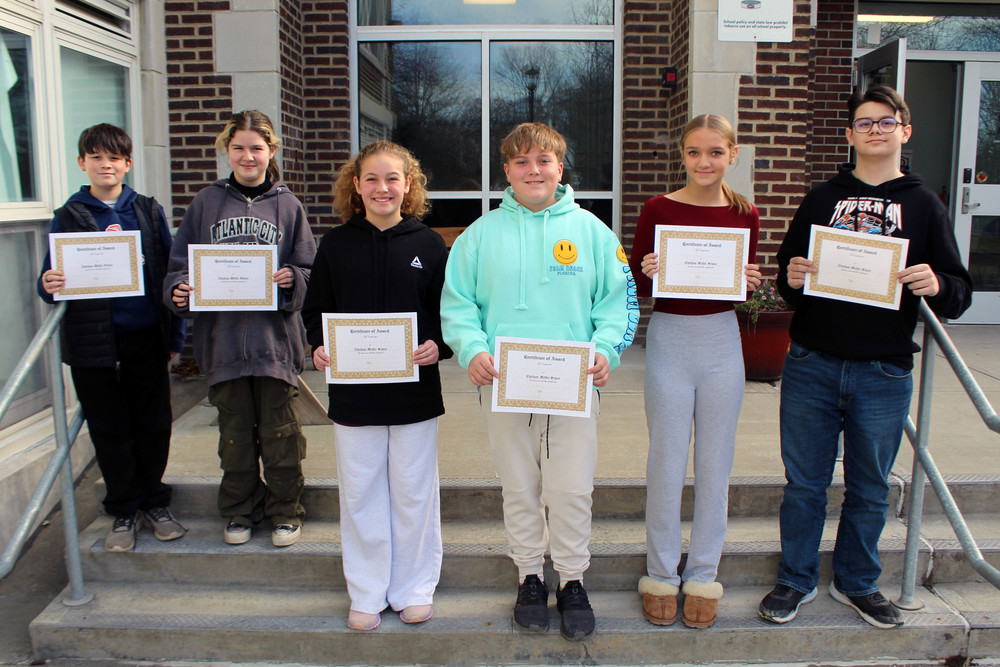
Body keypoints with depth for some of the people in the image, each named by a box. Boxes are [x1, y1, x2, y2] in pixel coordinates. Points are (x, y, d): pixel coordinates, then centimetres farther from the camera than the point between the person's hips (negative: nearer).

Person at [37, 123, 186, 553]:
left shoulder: (149, 211, 7)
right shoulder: (68, 217, 5)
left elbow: (169, 273, 7)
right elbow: (52, 279, 4)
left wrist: (175, 334, 3)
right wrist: (50, 286, -21)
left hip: (146, 336, 1)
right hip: (94, 340, 0)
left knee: (153, 425, 8)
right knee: (109, 430, 8)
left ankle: (154, 503, 26)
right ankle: (123, 512, 23)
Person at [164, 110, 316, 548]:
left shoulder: (287, 205, 5)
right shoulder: (207, 203, 7)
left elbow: (309, 271, 4)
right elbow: (180, 264, 8)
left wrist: (291, 279, -16)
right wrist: (180, 290, -11)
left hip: (274, 336, -1)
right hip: (222, 336, 1)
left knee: (279, 431, 6)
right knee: (234, 431, 12)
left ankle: (285, 511, 23)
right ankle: (239, 511, 28)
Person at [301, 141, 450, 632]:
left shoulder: (428, 244, 2)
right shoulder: (336, 244, 4)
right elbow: (315, 309, 8)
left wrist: (438, 346, -16)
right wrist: (318, 347, -11)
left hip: (415, 393, -1)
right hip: (354, 393, 1)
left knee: (414, 493, 9)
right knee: (360, 495, 9)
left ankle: (414, 590, 27)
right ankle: (367, 594, 26)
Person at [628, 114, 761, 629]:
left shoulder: (745, 214, 4)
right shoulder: (658, 209, -3)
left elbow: (748, 284, 11)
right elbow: (635, 285, -1)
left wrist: (752, 281, -10)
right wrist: (649, 272, -21)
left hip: (722, 341, 2)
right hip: (670, 339, -2)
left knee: (715, 465, 10)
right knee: (666, 464, 6)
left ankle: (703, 576, 26)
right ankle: (661, 575, 23)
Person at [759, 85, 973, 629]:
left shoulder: (923, 205, 7)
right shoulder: (821, 199, 10)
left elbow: (959, 293, 4)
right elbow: (787, 273, 13)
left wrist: (937, 285, -18)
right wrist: (791, 279, -11)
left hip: (884, 374, 0)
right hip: (811, 365, 0)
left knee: (869, 489, 12)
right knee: (804, 482, 8)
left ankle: (857, 582, 32)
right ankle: (796, 580, 25)